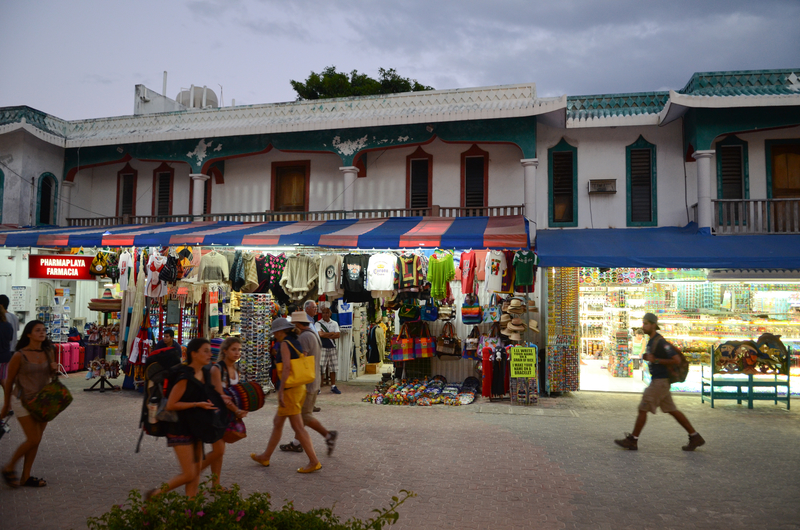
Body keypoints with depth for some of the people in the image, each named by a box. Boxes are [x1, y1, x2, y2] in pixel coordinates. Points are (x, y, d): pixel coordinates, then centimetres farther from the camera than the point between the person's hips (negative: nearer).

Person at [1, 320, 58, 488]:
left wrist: (55, 369, -10)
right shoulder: (19, 356, -14)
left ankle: (26, 477, 21)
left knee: (36, 440, 9)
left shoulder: (49, 352, 1)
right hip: (23, 402, -5)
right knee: (33, 439, -9)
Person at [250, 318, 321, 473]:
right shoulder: (297, 343, 13)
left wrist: (281, 391, -22)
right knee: (277, 422, 19)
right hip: (300, 387, 10)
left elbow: (286, 367, -23)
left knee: (298, 427, -3)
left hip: (290, 389, -9)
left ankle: (314, 462, 1)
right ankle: (266, 457, 32)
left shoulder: (285, 344, -12)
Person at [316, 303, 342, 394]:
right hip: (322, 348, -4)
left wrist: (326, 335, -10)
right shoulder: (318, 323, -1)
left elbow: (337, 335, -1)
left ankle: (333, 386, 17)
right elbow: (320, 334, -16)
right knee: (321, 368, -7)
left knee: (333, 368, 8)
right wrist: (332, 333, -7)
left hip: (332, 348, 4)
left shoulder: (334, 323, 11)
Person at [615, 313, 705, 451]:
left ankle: (632, 440, 5)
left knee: (643, 409, -4)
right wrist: (647, 357, 8)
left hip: (660, 381, -10)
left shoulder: (660, 342, -19)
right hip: (657, 380, 10)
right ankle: (695, 437, 22)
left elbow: (677, 360, -22)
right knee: (672, 410, 15)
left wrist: (655, 360, -20)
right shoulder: (651, 341, 11)